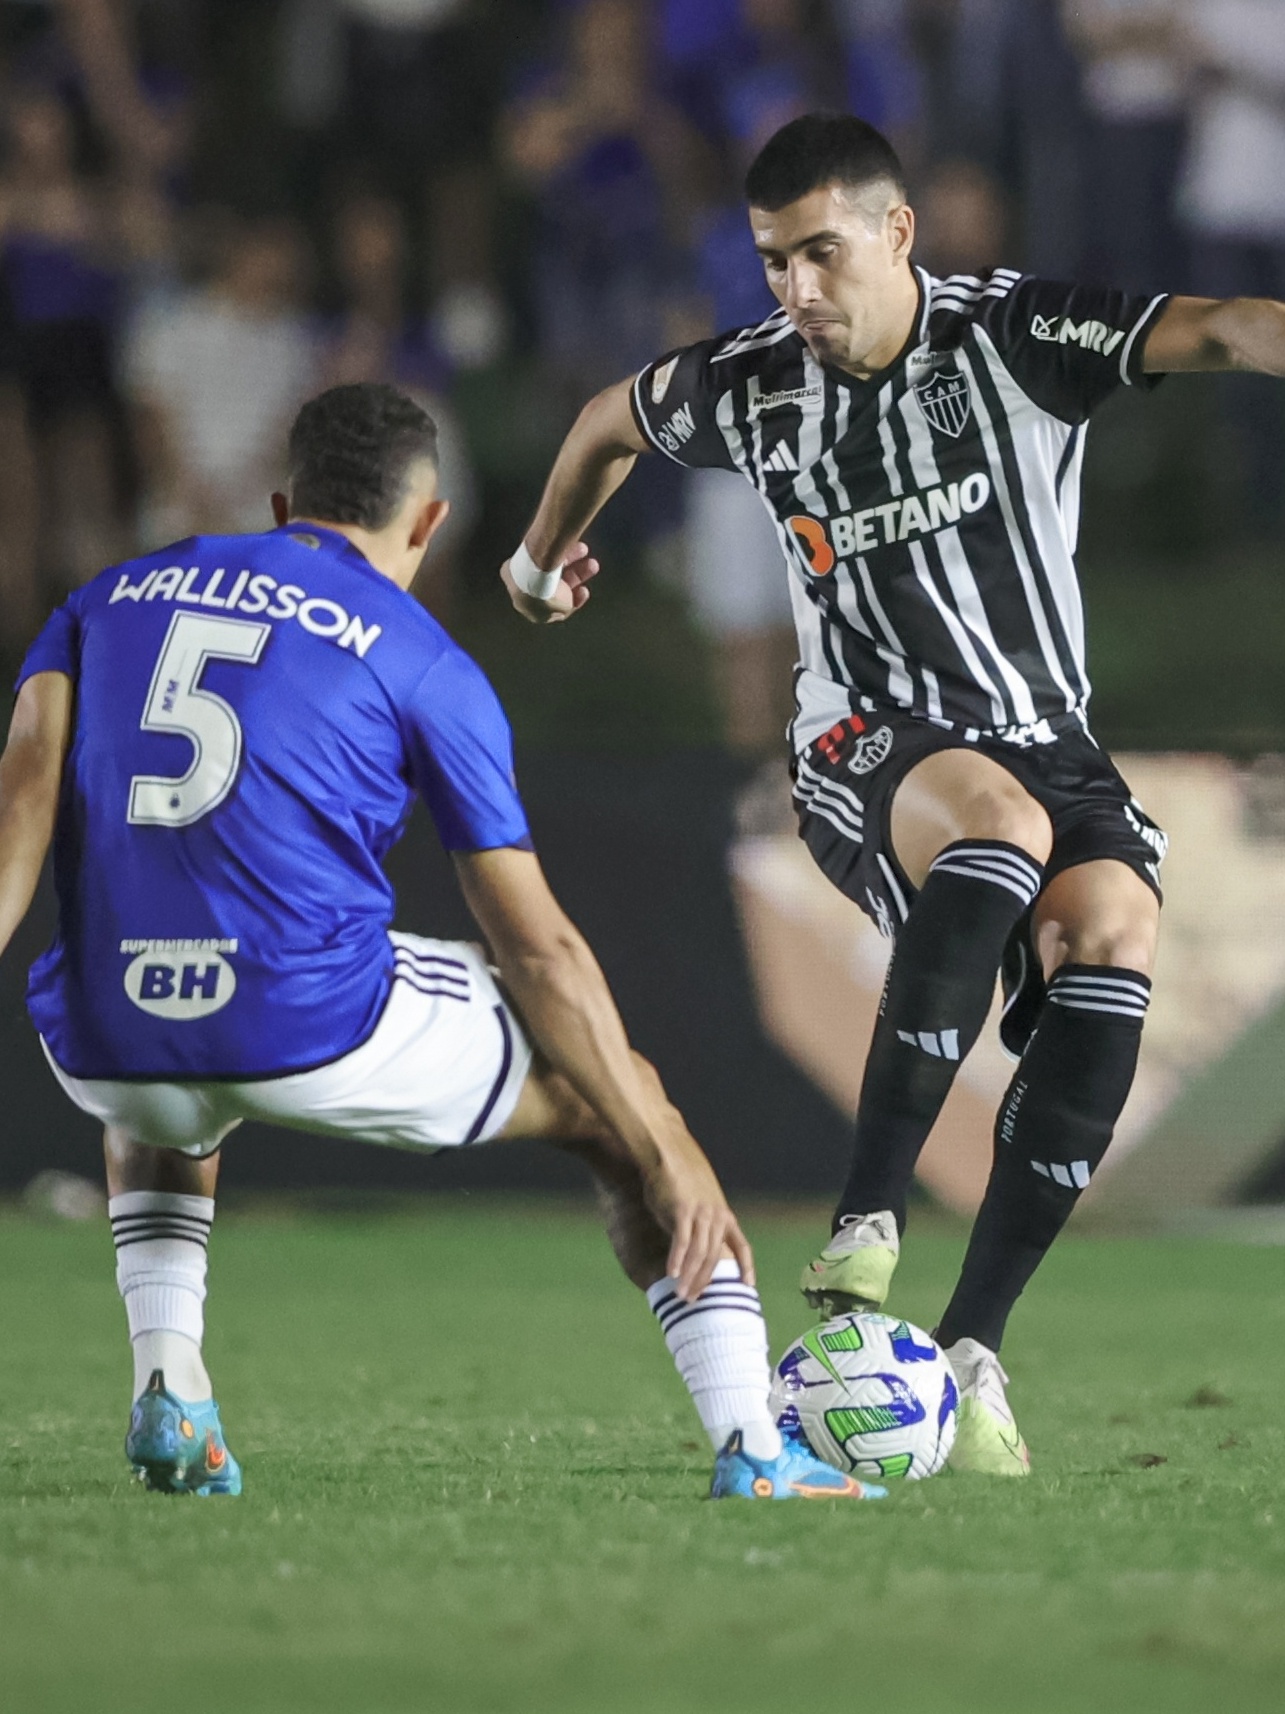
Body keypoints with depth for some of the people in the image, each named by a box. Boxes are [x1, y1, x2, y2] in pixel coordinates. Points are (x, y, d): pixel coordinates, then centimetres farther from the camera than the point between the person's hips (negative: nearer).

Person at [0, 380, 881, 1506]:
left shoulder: (111, 597, 18)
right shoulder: (421, 662, 7)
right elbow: (538, 950, 4)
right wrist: (670, 1157, 8)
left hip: (100, 1035, 4)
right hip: (318, 1027, -4)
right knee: (612, 1099, 20)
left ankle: (167, 1386, 18)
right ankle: (753, 1450, 8)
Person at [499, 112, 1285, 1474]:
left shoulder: (1015, 337, -7)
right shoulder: (753, 388, 2)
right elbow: (610, 420, 25)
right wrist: (543, 555, 41)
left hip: (1043, 736, 1)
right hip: (868, 749, -1)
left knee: (1112, 933, -32)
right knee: (996, 815, -38)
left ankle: (972, 1346, -24)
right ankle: (866, 1224, -40)